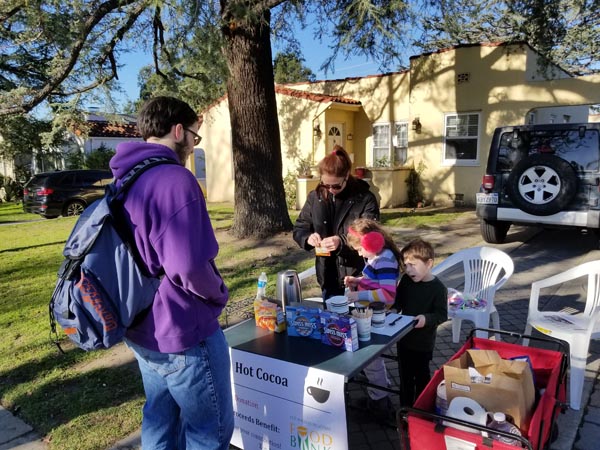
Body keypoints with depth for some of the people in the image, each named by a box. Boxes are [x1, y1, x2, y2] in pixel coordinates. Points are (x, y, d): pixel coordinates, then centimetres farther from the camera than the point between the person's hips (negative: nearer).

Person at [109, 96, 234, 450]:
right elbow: (188, 265, -30)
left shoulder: (125, 180, 7)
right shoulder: (175, 179, -23)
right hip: (183, 333, -9)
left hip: (143, 329, 9)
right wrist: (219, 293, -12)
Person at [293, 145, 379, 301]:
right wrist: (308, 238, -15)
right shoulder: (315, 197, 2)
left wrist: (342, 242, -30)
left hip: (358, 277, -3)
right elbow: (298, 229, 8)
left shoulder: (365, 199, -11)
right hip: (328, 277, 4)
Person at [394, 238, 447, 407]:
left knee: (421, 376, 14)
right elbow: (398, 300, 8)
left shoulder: (438, 288, -19)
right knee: (405, 375, 18)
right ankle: (405, 407, 34)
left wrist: (426, 319, -32)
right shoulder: (406, 280, -4)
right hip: (404, 337, 5)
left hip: (423, 342, -5)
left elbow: (442, 315, -17)